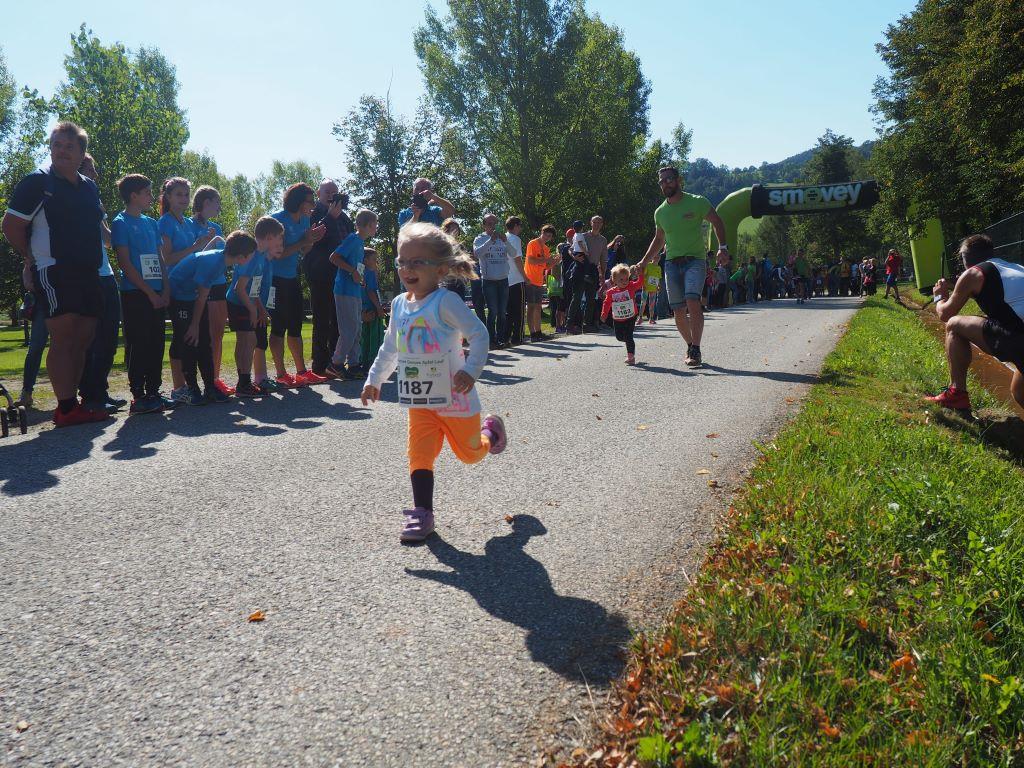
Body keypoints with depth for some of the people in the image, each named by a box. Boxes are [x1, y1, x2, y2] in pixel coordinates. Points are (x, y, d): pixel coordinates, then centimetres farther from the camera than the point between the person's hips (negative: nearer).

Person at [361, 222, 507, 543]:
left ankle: (491, 430, 46)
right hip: (419, 400, 5)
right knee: (419, 455, -4)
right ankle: (422, 512, 4)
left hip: (454, 396, -5)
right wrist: (375, 379, 17)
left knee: (470, 452, 14)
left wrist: (471, 370, -33)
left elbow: (479, 333, -22)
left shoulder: (445, 301, -18)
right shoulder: (399, 304, 4)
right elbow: (390, 348, 18)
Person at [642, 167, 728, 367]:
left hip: (694, 261, -4)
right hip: (672, 263, 4)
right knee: (679, 312, 0)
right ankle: (690, 345, 23)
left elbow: (717, 222, 6)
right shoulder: (660, 212, 10)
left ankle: (695, 351, -21)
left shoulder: (697, 202, -3)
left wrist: (723, 247, -8)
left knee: (692, 302, -24)